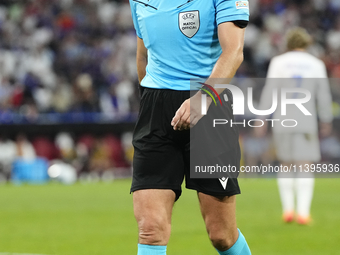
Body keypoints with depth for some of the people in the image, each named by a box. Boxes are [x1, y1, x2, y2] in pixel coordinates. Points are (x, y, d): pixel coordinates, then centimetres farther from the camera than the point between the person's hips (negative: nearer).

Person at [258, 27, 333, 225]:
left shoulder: (278, 62, 2)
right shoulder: (316, 64, 4)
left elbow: (269, 92, -5)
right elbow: (323, 96, 5)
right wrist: (327, 121, 17)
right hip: (306, 122, -1)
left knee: (287, 165, 15)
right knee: (305, 168, -3)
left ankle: (288, 209, 8)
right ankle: (303, 212, -17)